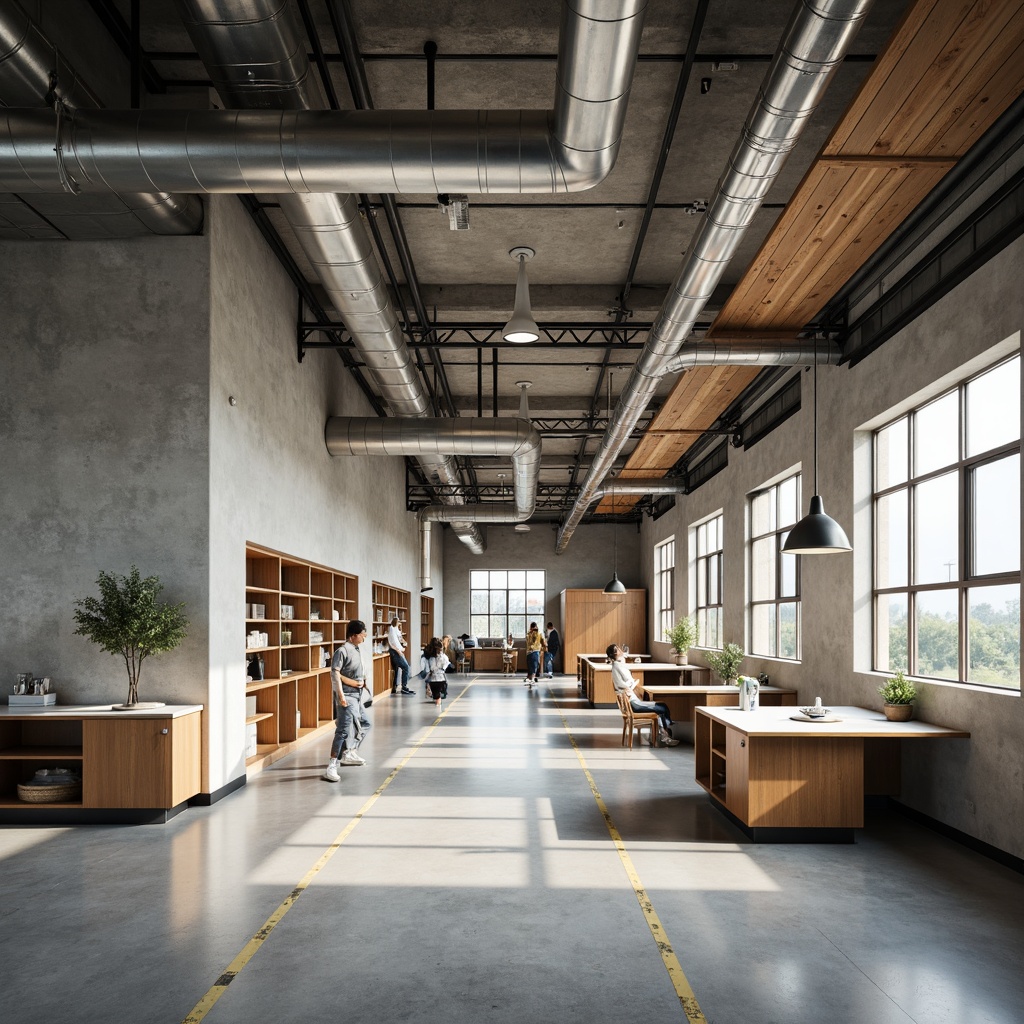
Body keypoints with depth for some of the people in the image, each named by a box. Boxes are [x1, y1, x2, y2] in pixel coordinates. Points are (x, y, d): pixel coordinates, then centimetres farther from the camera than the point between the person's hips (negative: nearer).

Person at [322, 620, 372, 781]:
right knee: (344, 730, -15)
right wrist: (341, 695, -29)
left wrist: (362, 682, 6)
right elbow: (335, 674, -23)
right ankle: (331, 767, -16)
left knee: (364, 724, 23)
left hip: (357, 696, 10)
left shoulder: (357, 650, 11)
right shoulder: (342, 651, -16)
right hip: (347, 696, -10)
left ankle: (348, 754, 37)